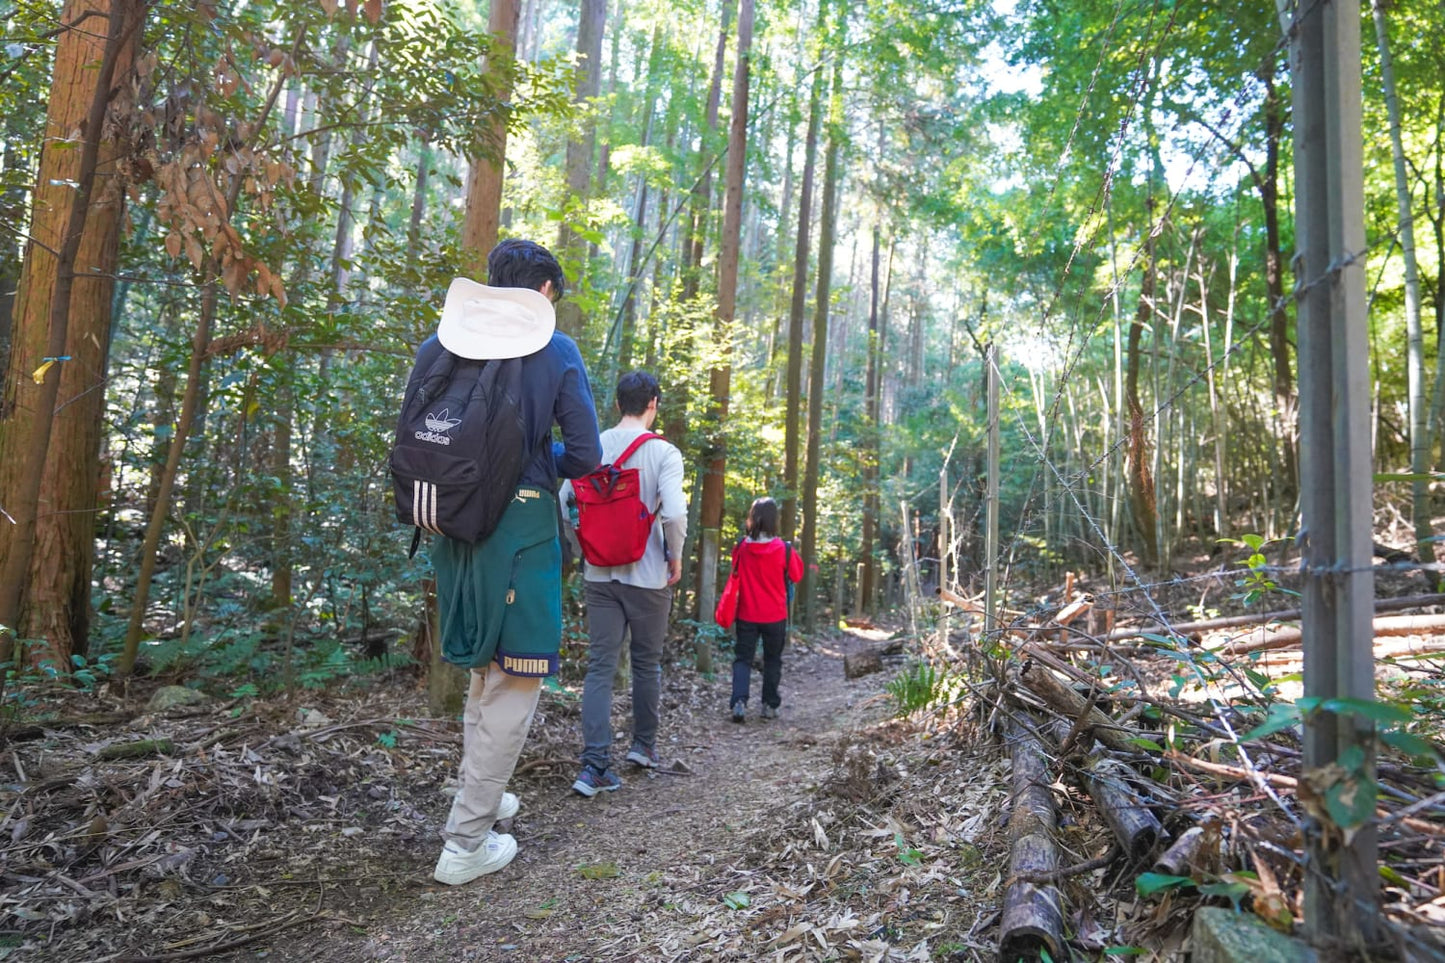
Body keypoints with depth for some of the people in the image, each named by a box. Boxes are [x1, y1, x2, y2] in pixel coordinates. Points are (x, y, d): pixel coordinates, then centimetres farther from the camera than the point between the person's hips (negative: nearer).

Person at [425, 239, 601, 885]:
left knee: (486, 667, 23)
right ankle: (466, 841, 8)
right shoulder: (556, 350, -6)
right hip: (522, 524, -5)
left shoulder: (438, 343, 5)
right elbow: (585, 456, -6)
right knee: (516, 679, 4)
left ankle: (481, 795, 35)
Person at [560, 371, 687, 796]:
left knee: (600, 667, 4)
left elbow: (565, 504, 2)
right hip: (648, 576, -2)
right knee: (647, 663, 16)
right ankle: (644, 745, 31)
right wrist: (676, 557, -7)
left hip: (600, 575, 3)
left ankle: (595, 767, -2)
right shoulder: (663, 453, -11)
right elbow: (674, 513, -23)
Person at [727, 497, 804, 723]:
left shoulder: (741, 547, -7)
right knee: (772, 660, 15)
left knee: (743, 658, 8)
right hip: (775, 616, -1)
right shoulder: (784, 549, -13)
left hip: (747, 615, 1)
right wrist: (794, 556, 13)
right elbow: (796, 576, 1)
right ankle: (770, 705, 19)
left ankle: (739, 702, -9)